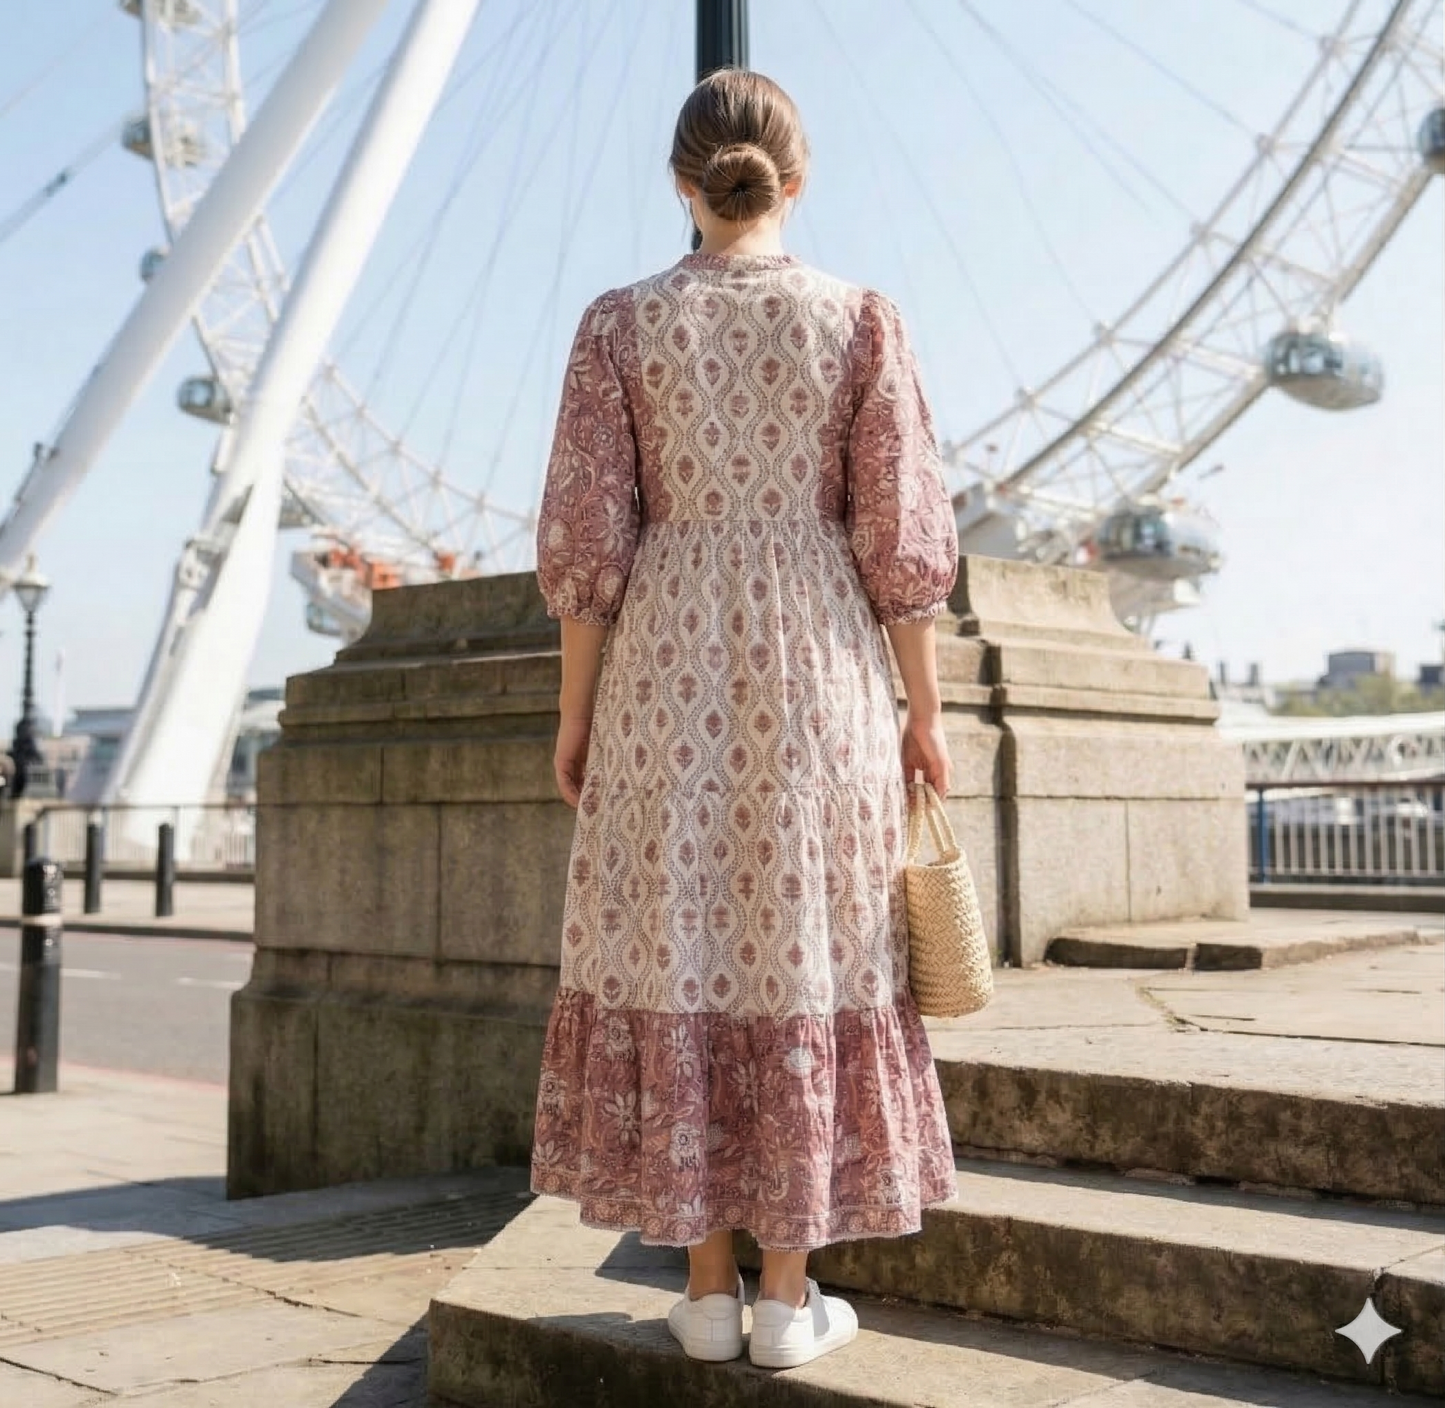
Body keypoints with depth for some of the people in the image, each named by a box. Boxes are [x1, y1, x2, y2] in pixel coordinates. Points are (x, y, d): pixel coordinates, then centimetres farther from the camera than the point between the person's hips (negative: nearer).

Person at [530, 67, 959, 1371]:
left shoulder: (622, 322, 1)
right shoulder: (861, 319, 1)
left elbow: (586, 540, -3)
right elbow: (901, 538, -2)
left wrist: (575, 714, 5)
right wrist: (926, 711, 5)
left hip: (668, 676, 0)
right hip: (817, 675, 0)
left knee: (679, 964, 6)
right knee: (805, 963, 5)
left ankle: (708, 1287, 12)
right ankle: (790, 1293, 10)